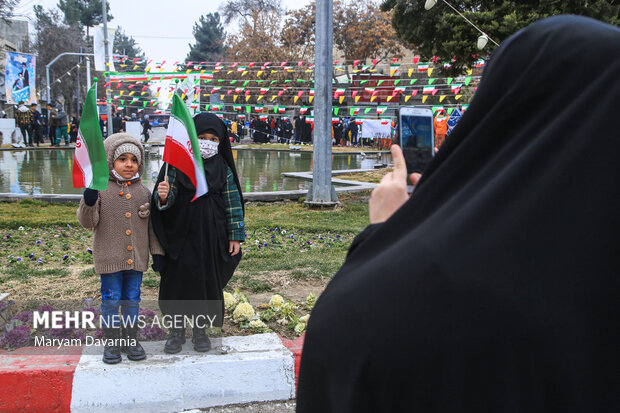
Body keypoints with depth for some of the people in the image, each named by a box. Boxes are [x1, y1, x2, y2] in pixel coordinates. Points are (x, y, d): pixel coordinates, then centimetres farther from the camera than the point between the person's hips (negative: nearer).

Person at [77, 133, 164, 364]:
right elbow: (88, 222, -6)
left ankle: (131, 340, 25)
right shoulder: (101, 190, -4)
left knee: (132, 299, 12)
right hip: (109, 257, -2)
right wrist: (89, 203, -26)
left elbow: (153, 224, 10)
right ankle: (111, 342, 18)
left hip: (137, 258, 3)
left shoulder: (143, 192, 5)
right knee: (111, 300, 5)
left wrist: (157, 252, 7)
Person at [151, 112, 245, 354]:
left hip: (211, 236, 1)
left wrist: (235, 235, 0)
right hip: (182, 234, -1)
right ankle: (177, 330, 22)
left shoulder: (223, 169, 1)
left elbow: (233, 203, 3)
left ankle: (200, 329, 26)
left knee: (207, 279, 8)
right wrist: (163, 197, -31)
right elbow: (169, 198, -7)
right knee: (178, 278, 5)